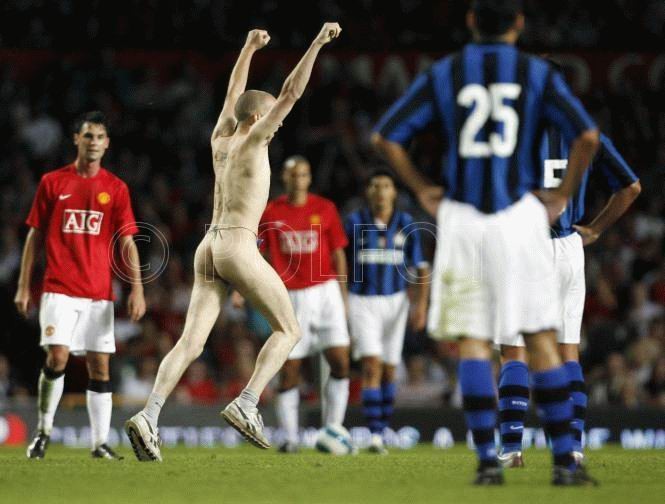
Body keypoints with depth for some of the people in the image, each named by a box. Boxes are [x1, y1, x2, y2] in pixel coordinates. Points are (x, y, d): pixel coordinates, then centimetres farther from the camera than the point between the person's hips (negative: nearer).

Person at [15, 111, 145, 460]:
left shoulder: (116, 188, 7)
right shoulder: (52, 182, 5)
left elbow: (127, 243, 4)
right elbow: (35, 237, 8)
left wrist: (137, 290, -6)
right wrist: (23, 287, 3)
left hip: (100, 292, 2)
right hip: (59, 289, -2)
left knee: (99, 366, 1)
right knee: (57, 356, -15)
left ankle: (100, 443, 5)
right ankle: (43, 431, 1)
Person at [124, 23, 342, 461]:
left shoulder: (220, 141, 17)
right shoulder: (251, 140, -2)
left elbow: (234, 94, 35)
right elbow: (292, 93, -6)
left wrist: (249, 48, 46)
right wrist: (317, 43, -5)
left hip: (208, 249, 7)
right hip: (239, 248, -7)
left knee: (191, 343, -3)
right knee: (289, 329, 6)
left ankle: (149, 416, -23)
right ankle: (247, 405, -10)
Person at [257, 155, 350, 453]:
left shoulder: (325, 209, 4)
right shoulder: (269, 213, 2)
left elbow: (338, 254, 8)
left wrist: (344, 296, 5)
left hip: (325, 293, 1)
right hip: (290, 298, -1)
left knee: (340, 362, -10)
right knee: (289, 370, -2)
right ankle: (289, 438, 7)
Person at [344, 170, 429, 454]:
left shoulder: (407, 225, -1)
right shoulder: (354, 223, -5)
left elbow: (421, 269, 1)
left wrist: (421, 305, -11)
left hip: (394, 302, 2)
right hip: (361, 302, -2)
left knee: (388, 371, 9)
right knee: (372, 366, -16)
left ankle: (383, 429, 24)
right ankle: (375, 436, -20)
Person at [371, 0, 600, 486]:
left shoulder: (443, 75, 7)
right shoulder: (539, 74, 3)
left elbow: (386, 137, 2)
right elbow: (587, 136, -9)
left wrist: (423, 190, 11)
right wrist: (562, 195, 2)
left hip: (461, 218, 1)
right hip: (520, 213, -1)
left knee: (472, 340, 3)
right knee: (541, 337, 4)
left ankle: (488, 460, -4)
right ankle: (565, 459, 2)